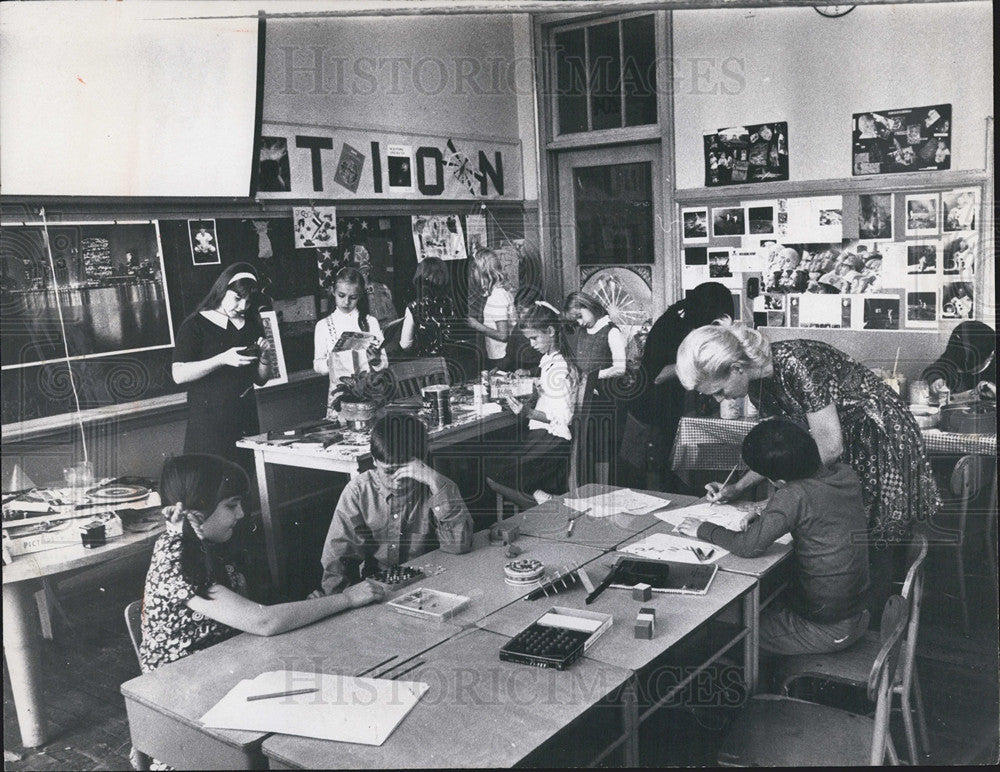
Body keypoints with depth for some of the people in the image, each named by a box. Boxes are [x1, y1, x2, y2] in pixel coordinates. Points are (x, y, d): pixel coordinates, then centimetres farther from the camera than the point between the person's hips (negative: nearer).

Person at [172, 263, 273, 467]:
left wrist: (265, 356, -2)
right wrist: (223, 359, -20)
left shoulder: (251, 325, 13)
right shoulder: (195, 325, -1)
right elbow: (179, 375, -12)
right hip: (208, 424, -4)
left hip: (246, 422, 5)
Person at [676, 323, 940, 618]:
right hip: (847, 445, 8)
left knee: (873, 550, 0)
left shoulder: (797, 364, -32)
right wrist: (736, 488, -2)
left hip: (882, 441, -8)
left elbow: (829, 448, -27)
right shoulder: (760, 385, -5)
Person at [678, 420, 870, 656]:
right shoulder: (845, 474, -4)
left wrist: (704, 530, -15)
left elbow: (750, 546, -31)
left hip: (827, 629, -8)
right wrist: (764, 516, 4)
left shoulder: (795, 494, -28)